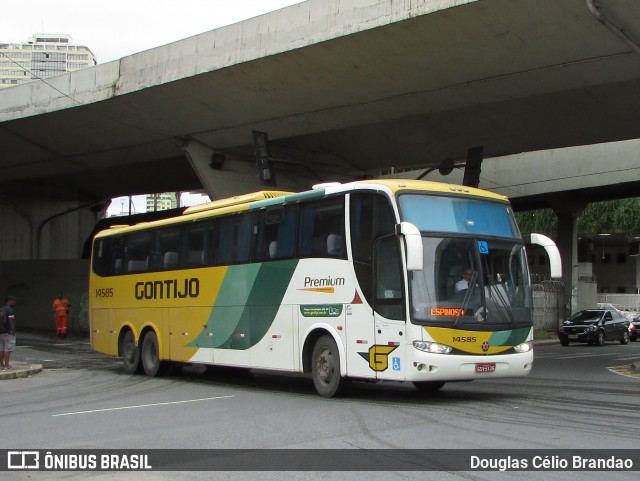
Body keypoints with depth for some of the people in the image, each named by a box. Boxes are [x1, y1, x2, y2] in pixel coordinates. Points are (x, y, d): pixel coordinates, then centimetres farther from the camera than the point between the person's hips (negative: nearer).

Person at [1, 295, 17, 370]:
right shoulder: (10, 310, -15)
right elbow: (11, 322, -21)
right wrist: (13, 331, -15)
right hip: (8, 333, -8)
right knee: (8, 349, -5)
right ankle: (6, 365, -5)